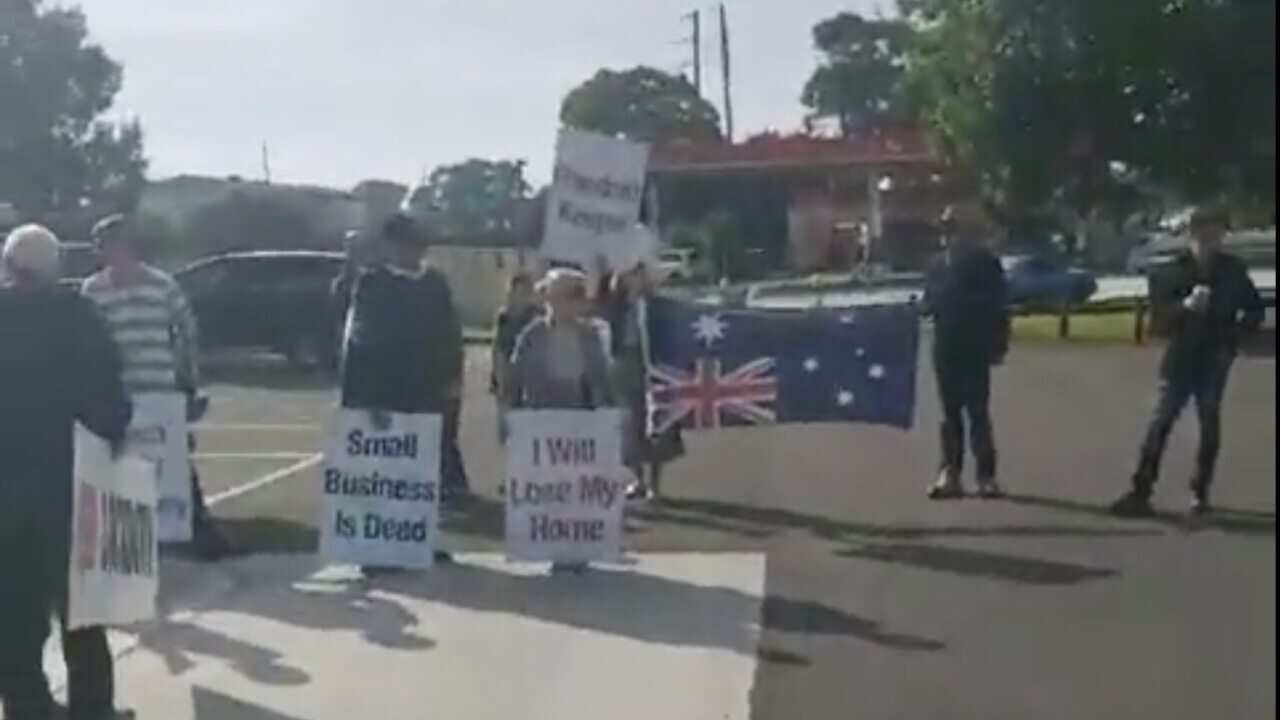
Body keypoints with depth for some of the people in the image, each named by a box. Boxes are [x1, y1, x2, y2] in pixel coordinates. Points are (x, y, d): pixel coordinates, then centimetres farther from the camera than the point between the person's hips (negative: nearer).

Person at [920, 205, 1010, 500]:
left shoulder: (984, 263, -5)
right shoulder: (939, 263, 10)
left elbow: (996, 305, -7)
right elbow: (930, 301, 14)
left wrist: (997, 345, -11)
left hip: (974, 348, -5)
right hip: (946, 347, 5)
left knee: (978, 412, -4)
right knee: (950, 412, 9)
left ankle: (986, 475, 1)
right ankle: (950, 474, 13)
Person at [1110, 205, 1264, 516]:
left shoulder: (1233, 269, 1)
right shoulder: (1178, 268, -2)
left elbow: (1255, 310, 8)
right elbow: (1158, 304, -8)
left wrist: (1233, 339, -4)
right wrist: (1185, 305, -27)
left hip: (1214, 360, 1)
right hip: (1180, 358, -1)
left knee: (1210, 425, 5)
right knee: (1161, 422, -6)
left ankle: (1200, 492, 16)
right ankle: (1141, 490, -6)